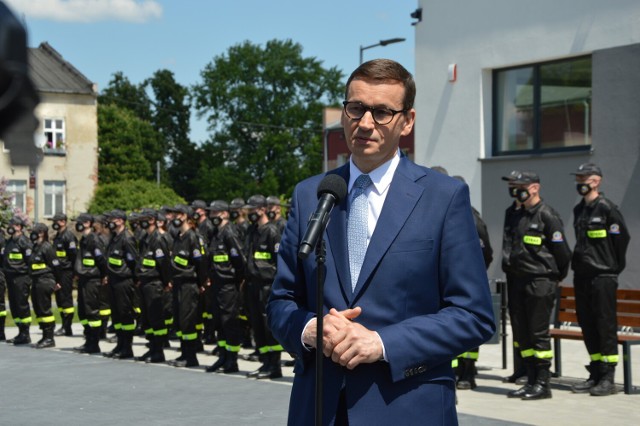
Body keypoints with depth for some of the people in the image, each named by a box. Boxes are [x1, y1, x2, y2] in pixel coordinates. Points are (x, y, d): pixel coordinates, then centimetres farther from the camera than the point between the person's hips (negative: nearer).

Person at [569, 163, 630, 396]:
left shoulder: (607, 208, -9)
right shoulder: (579, 210, 14)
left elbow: (623, 238, -8)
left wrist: (614, 266, -1)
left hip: (603, 277, -8)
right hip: (582, 276, 8)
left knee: (606, 326, -4)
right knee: (587, 325, 9)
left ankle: (608, 379, -1)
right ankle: (595, 375, 17)